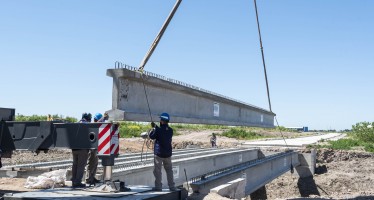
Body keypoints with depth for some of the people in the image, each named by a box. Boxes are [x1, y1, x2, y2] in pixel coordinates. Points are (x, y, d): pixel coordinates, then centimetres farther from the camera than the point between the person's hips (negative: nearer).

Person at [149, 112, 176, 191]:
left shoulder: (158, 130, -17)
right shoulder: (170, 130, 1)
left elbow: (151, 136, -3)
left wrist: (153, 128, 11)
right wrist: (155, 127, 21)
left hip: (159, 153, -5)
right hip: (168, 154, 5)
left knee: (157, 170, 4)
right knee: (169, 170, 13)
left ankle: (158, 186, 5)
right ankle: (172, 187, 14)